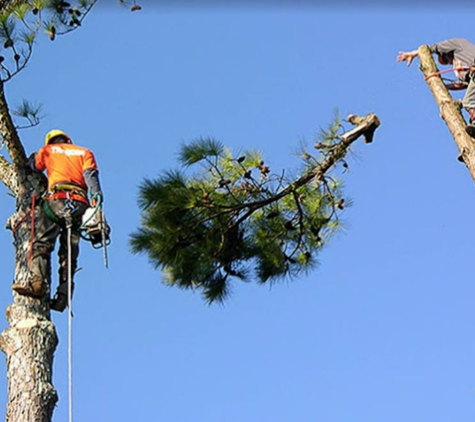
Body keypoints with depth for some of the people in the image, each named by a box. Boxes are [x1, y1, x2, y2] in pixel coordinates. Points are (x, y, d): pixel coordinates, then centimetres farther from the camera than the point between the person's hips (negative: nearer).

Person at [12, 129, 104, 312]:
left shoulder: (47, 150, 21)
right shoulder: (85, 152, 22)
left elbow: (33, 167, 21)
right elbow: (90, 174, 7)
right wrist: (96, 195, -8)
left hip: (57, 200, -2)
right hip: (80, 204, 2)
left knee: (41, 243, -10)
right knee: (69, 253, 2)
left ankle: (36, 282, -33)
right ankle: (62, 297, -9)